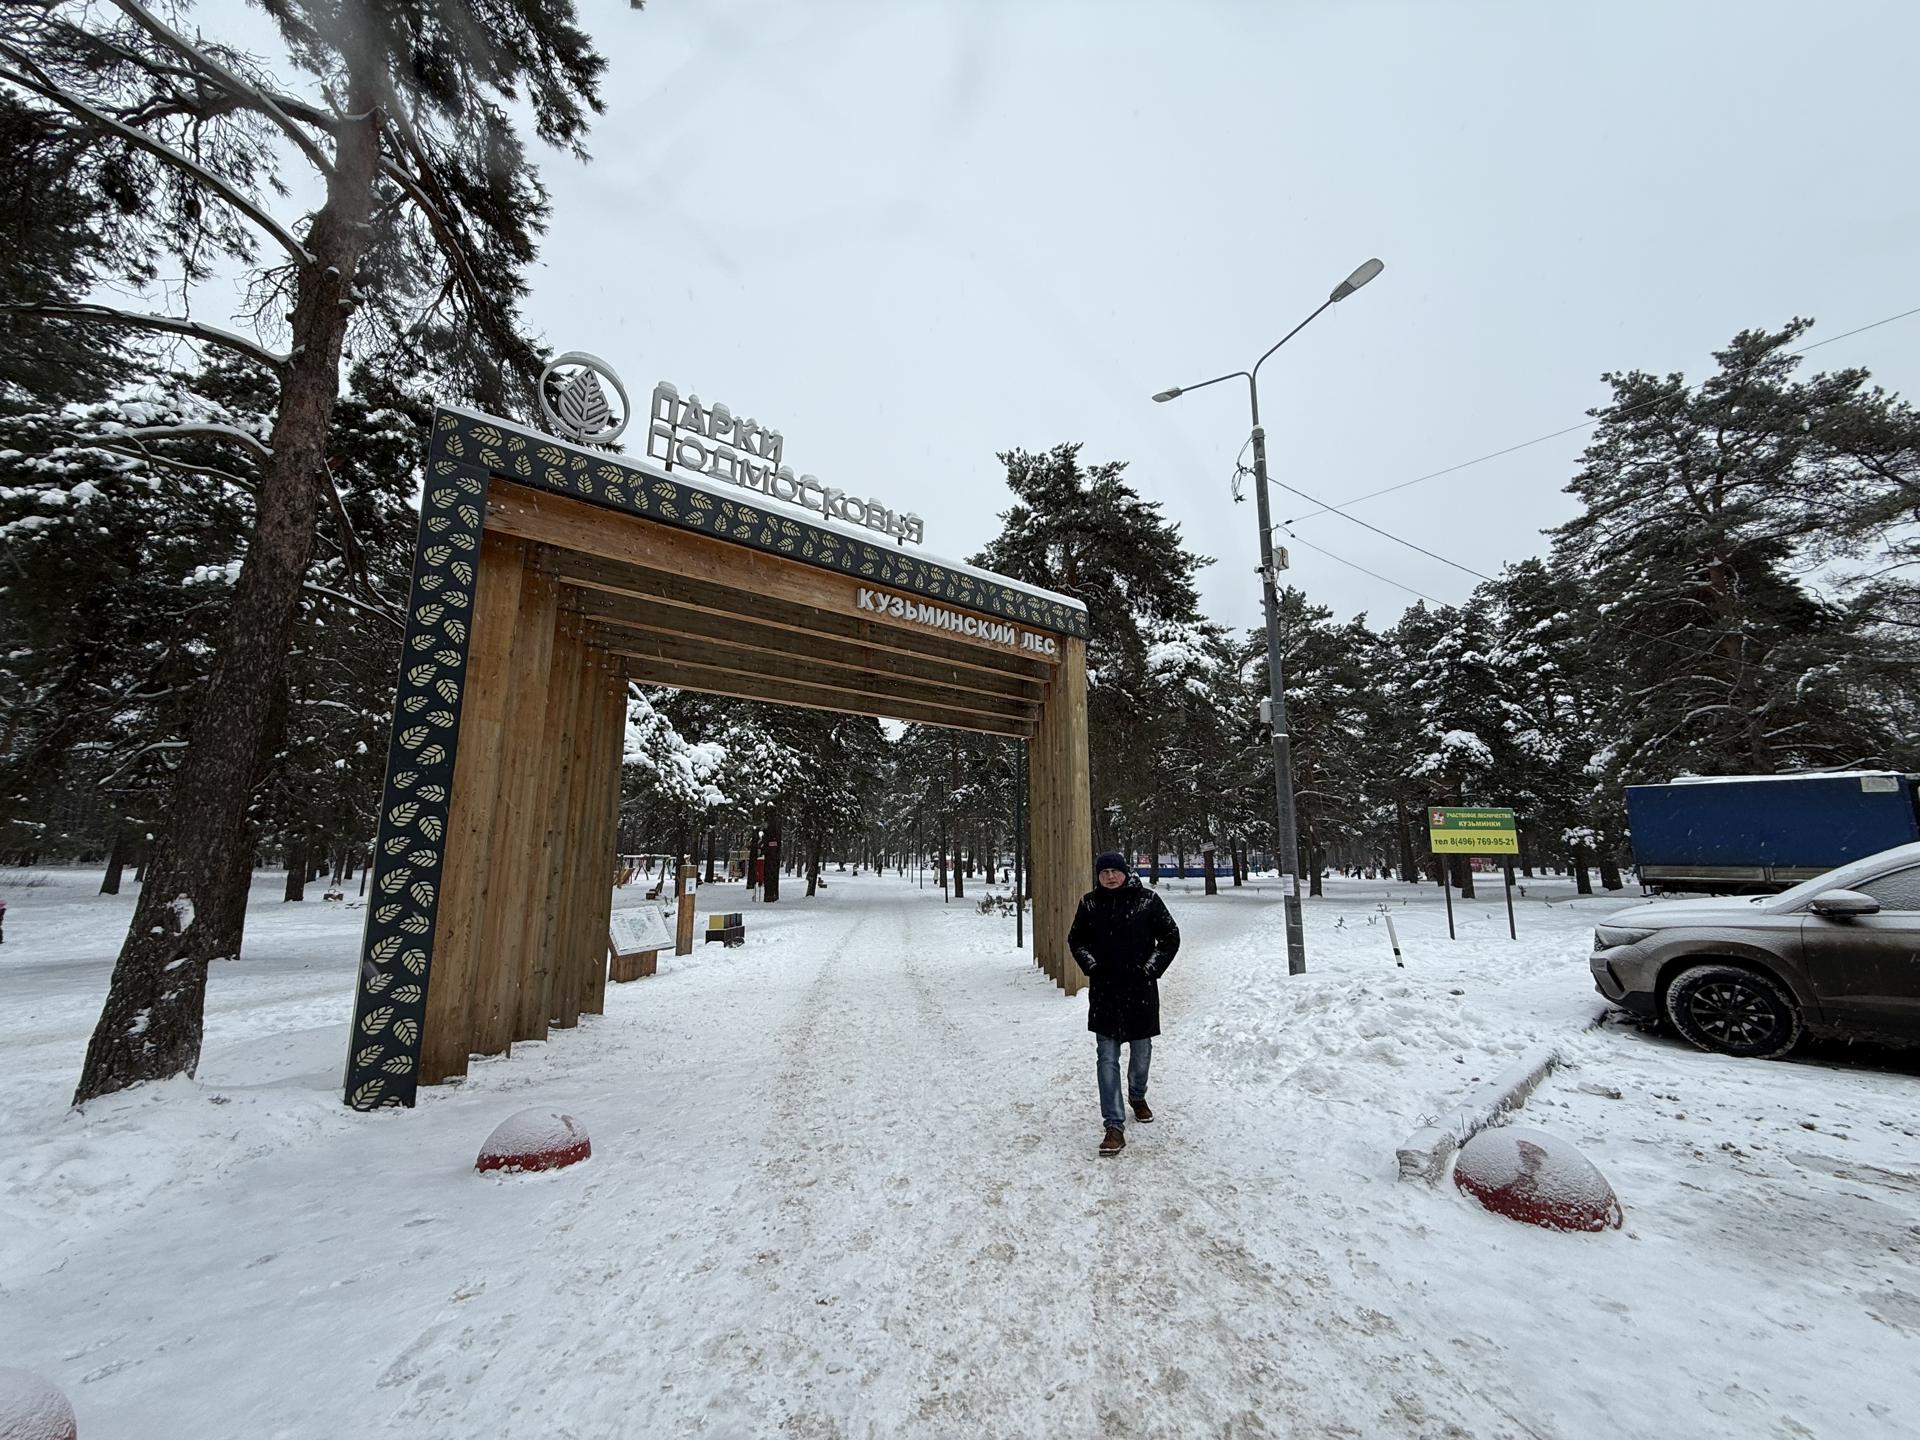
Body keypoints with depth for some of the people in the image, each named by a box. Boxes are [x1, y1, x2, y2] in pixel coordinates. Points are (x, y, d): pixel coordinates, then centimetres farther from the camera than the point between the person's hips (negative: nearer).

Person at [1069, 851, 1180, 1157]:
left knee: (1141, 1051, 16)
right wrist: (1091, 966, -1)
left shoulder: (1147, 900, -7)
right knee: (1107, 1057, -3)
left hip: (1140, 989, 0)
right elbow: (1076, 939, 12)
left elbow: (1170, 937, 1)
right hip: (1104, 991, 1)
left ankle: (1137, 1096, 45)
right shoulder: (1089, 903, -1)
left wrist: (1151, 969, -6)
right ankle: (1114, 1126, 2)